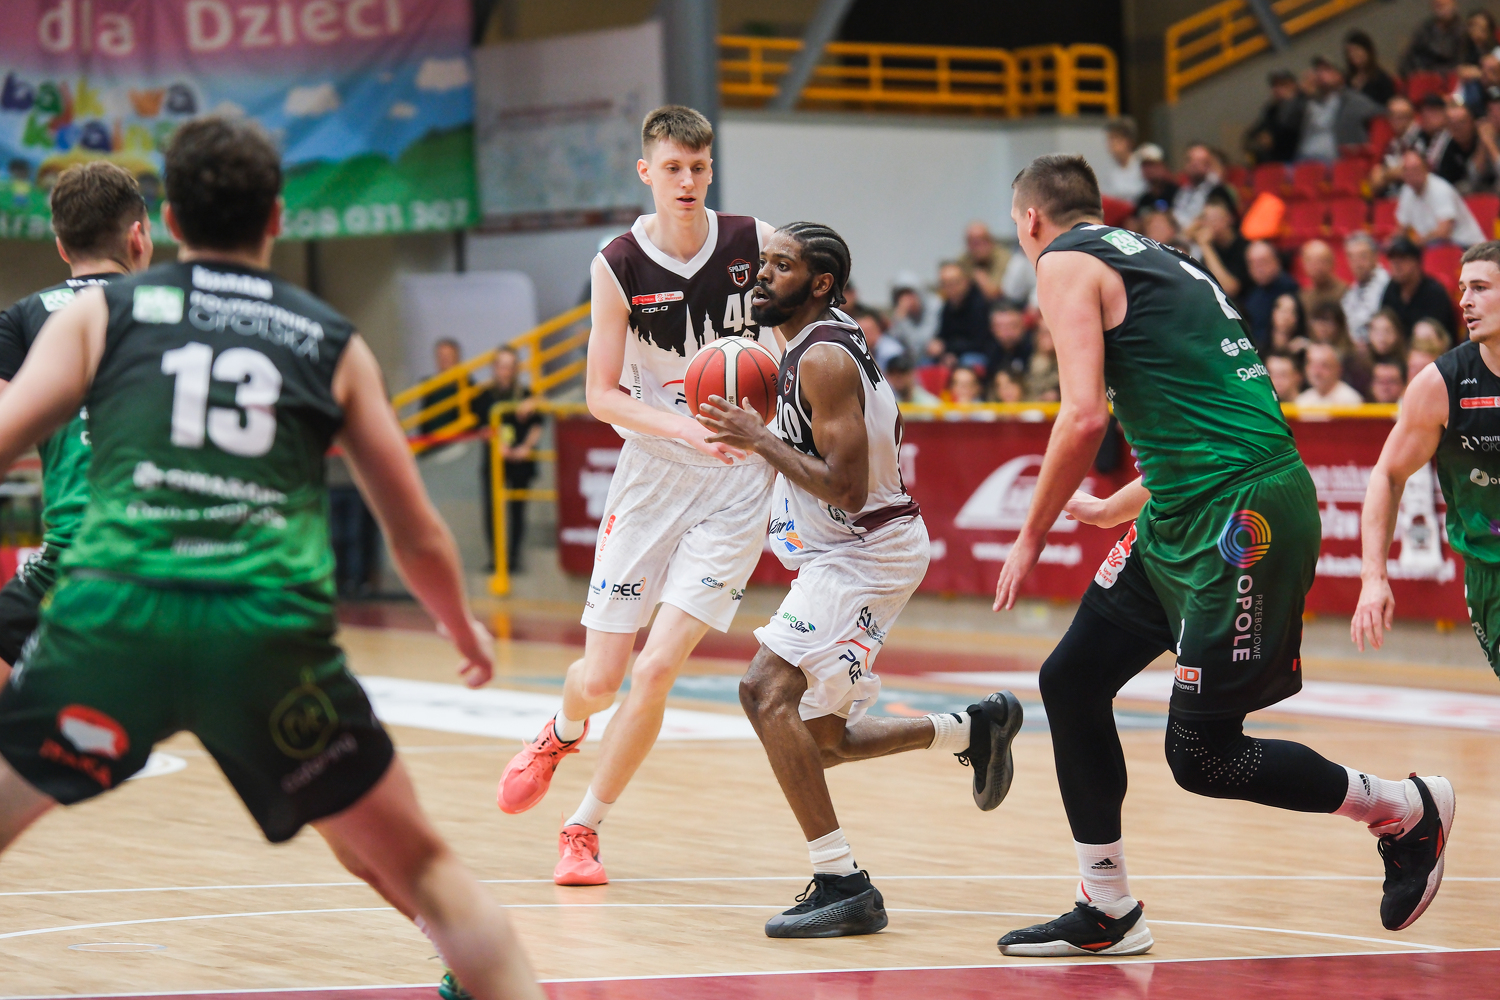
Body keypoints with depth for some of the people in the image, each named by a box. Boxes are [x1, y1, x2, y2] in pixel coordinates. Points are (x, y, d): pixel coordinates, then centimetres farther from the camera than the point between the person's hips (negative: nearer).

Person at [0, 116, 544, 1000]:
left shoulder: (103, 313, 16)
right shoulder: (333, 344, 17)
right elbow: (418, 538, 21)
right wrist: (466, 629, 40)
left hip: (115, 615, 0)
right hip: (275, 628, 0)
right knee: (418, 871, 17)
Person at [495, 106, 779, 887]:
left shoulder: (757, 245, -7)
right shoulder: (618, 266, -8)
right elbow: (601, 393, -6)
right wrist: (685, 429, -21)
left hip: (738, 480, 0)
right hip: (653, 473, 1)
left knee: (656, 671, -11)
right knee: (598, 679, 3)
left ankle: (584, 828, 8)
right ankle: (562, 733, 42)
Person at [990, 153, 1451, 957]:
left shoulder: (1066, 262, -3)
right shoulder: (1157, 263, 23)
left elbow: (1083, 415, -16)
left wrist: (1032, 536, -4)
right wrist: (1114, 511, 39)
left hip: (1238, 516, -10)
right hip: (1188, 511, 10)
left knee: (1200, 755, -4)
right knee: (1071, 682, 12)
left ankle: (1405, 810, 13)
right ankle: (1107, 913, 18)